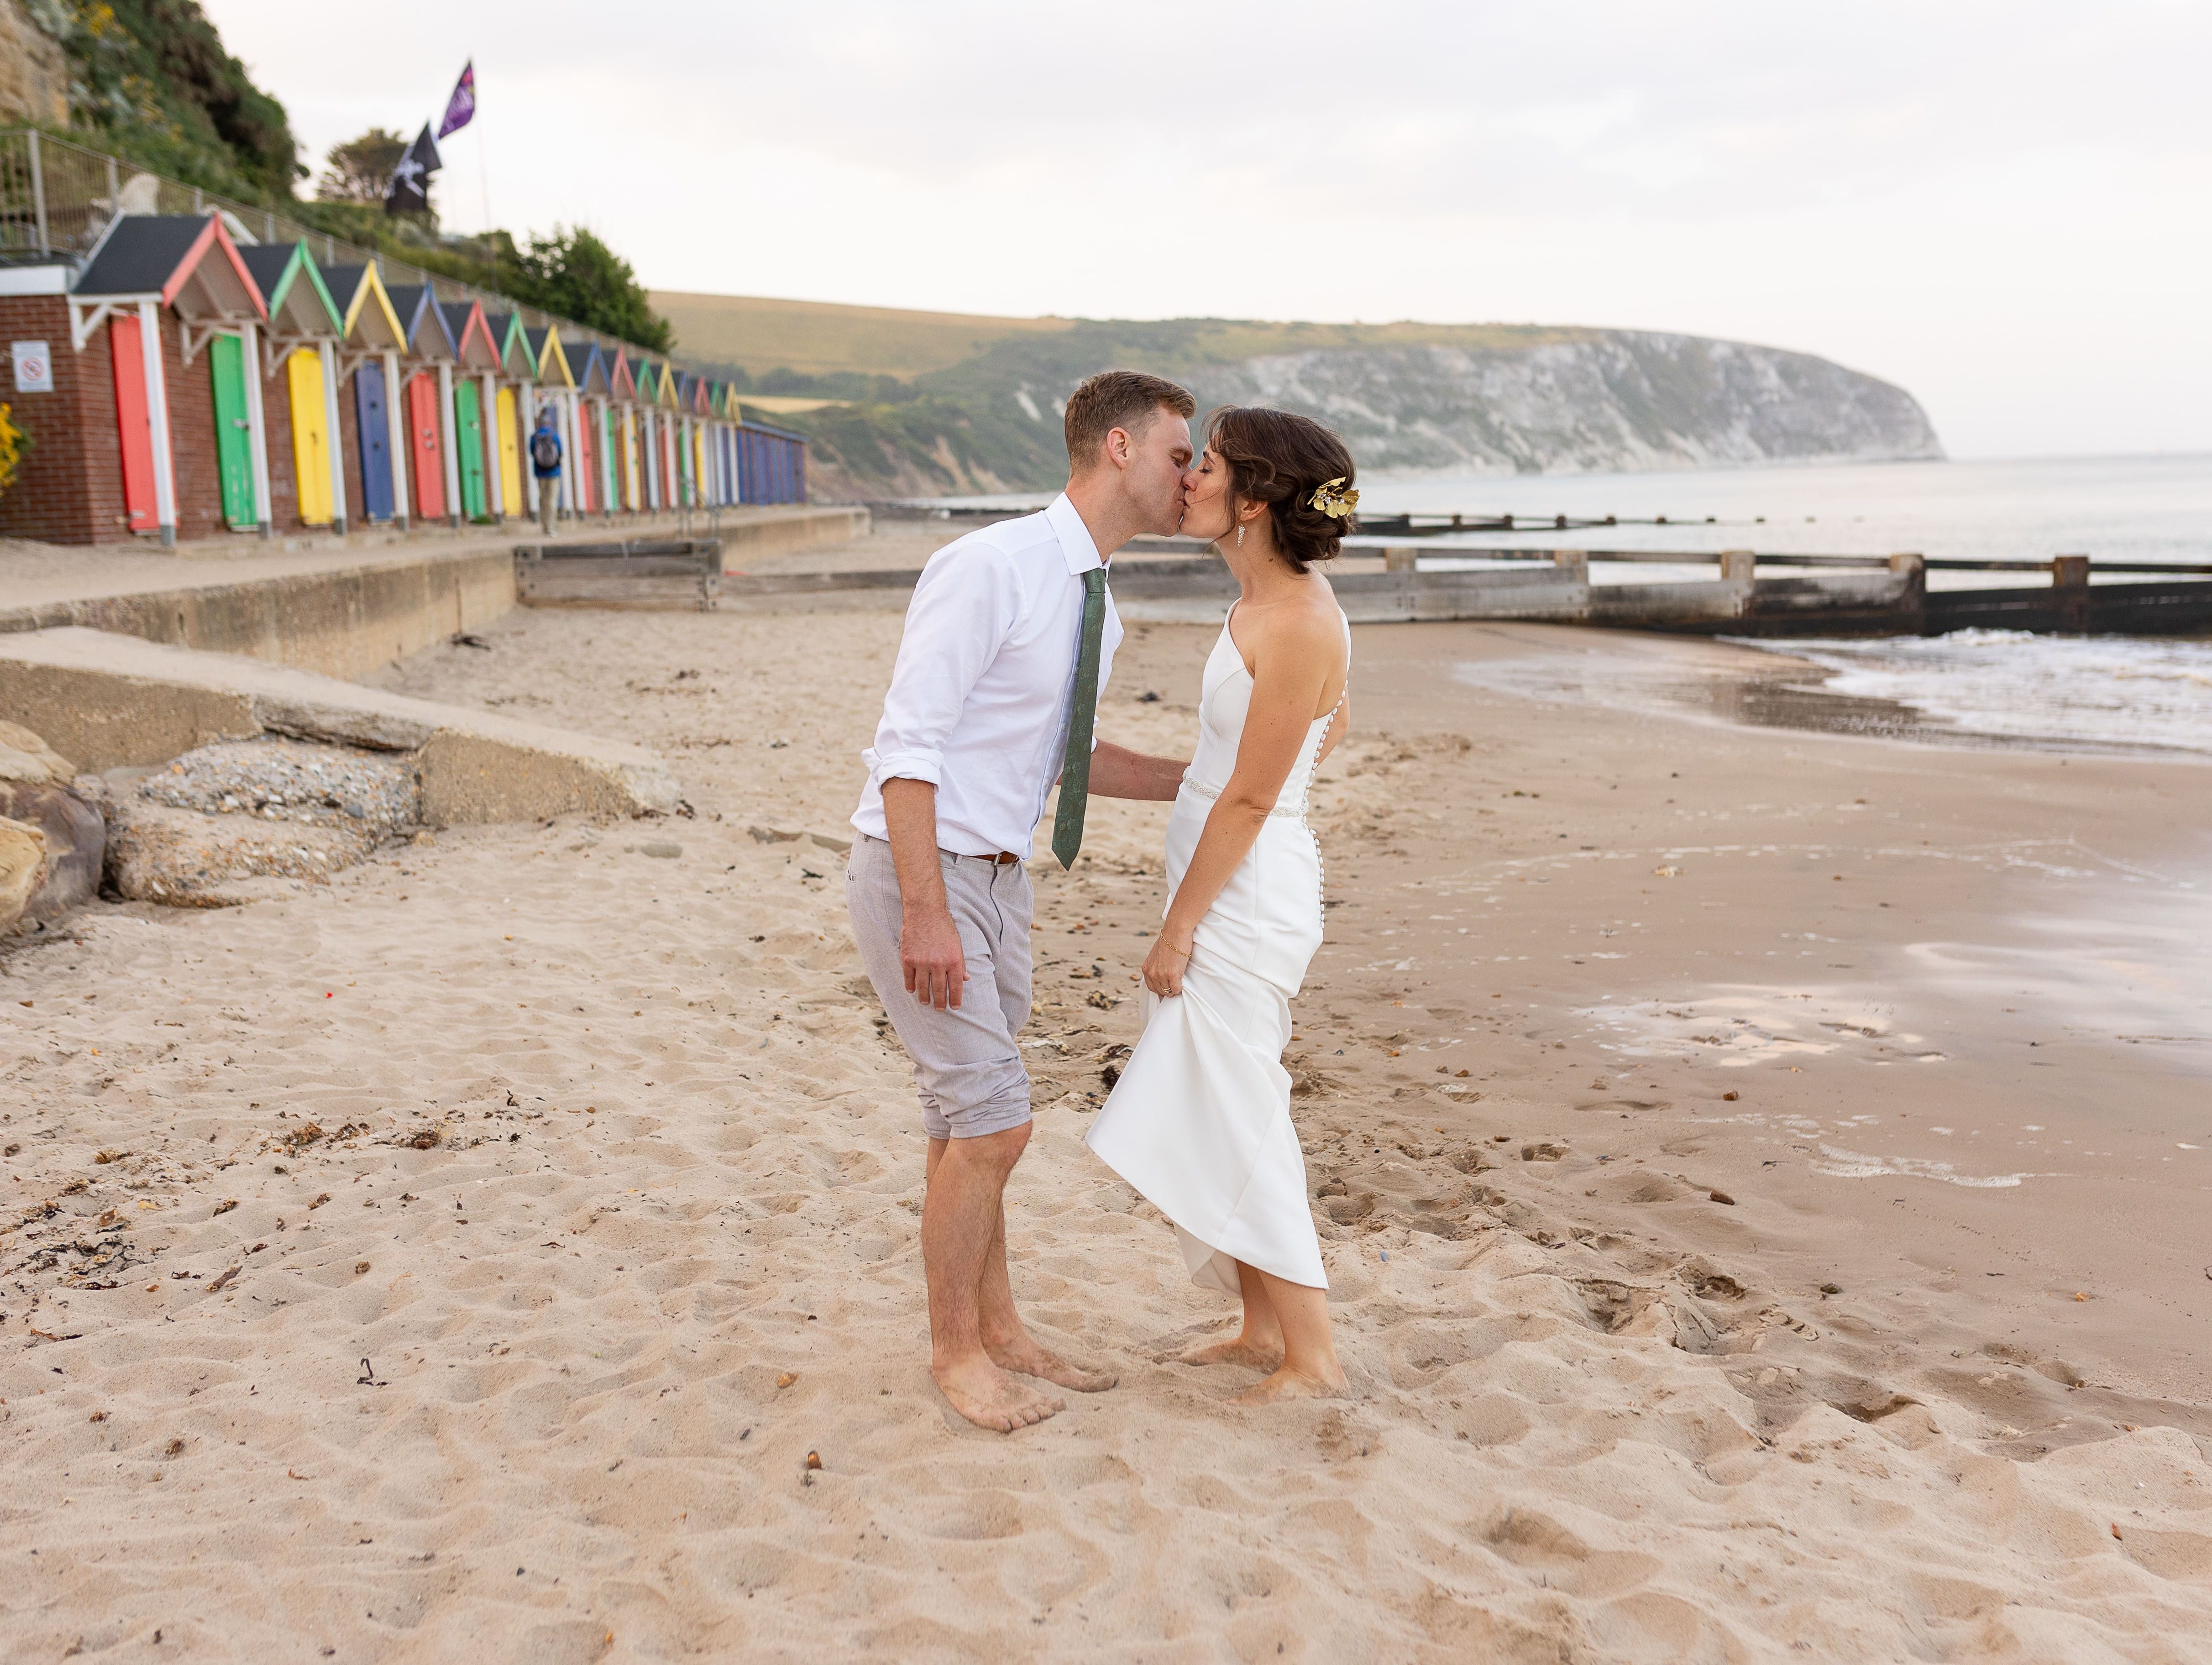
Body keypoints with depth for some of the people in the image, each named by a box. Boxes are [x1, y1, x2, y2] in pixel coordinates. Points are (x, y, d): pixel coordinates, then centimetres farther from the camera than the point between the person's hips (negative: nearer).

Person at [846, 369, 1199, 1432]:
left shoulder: (1094, 601, 8)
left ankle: (998, 1331, 29)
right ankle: (955, 1350, 14)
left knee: (971, 1124, 16)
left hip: (997, 877, 8)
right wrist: (927, 916, -26)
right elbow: (908, 744, -23)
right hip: (918, 875, -8)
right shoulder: (987, 568, -21)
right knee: (992, 1125, -6)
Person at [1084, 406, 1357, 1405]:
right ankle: (1264, 1331, 30)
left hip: (1244, 899, -10)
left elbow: (1247, 801, -20)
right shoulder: (1278, 600, 7)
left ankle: (1312, 1360, 12)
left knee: (1232, 1128, 0)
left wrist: (1178, 928, -13)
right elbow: (1336, 725, 21)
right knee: (1220, 1119, 17)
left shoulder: (1297, 624, -22)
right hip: (1232, 890, 10)